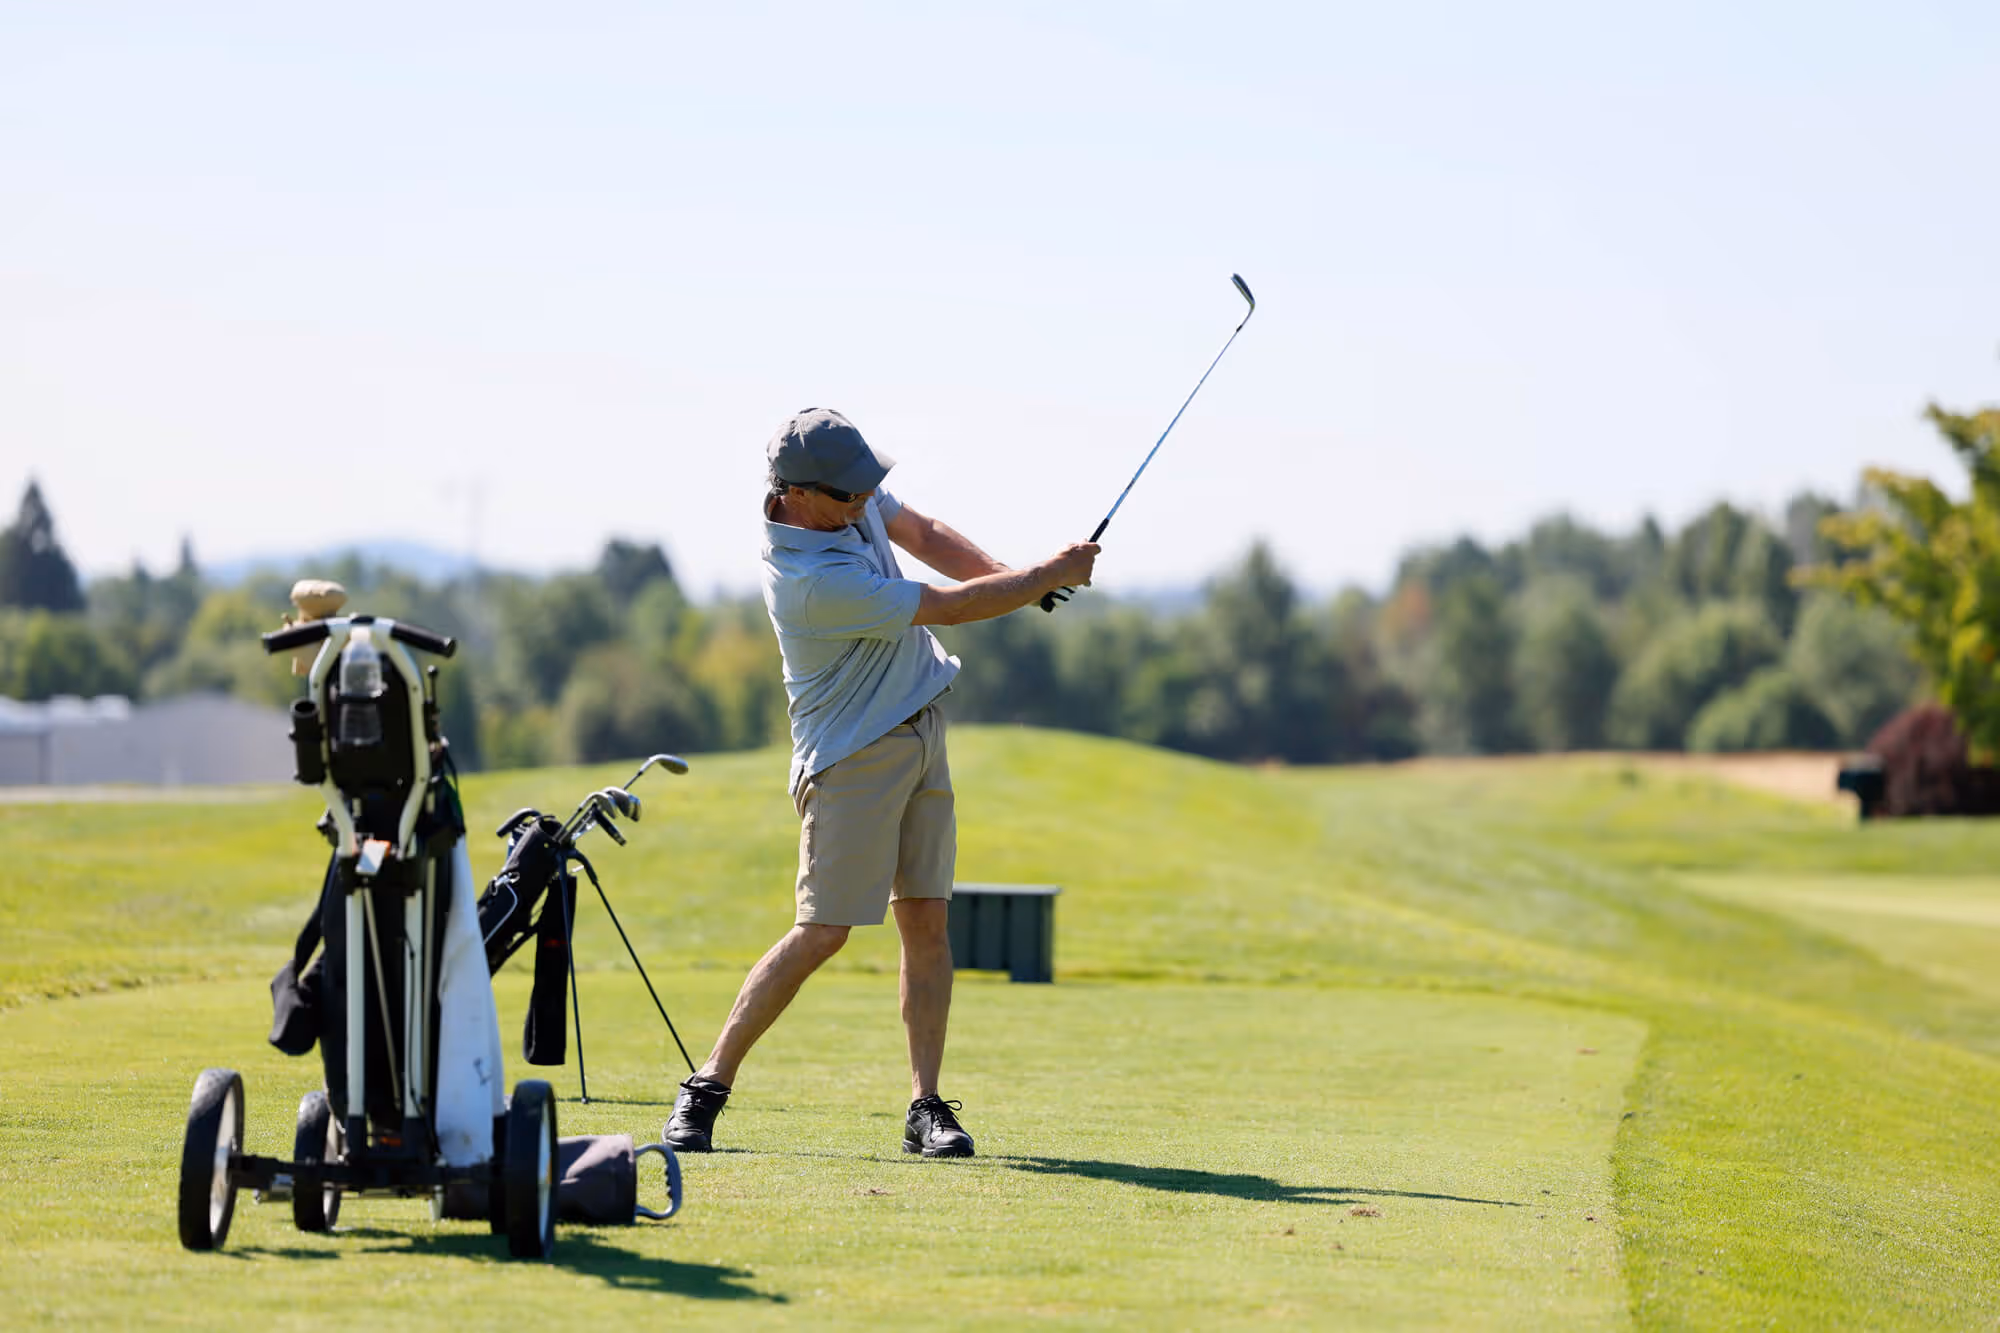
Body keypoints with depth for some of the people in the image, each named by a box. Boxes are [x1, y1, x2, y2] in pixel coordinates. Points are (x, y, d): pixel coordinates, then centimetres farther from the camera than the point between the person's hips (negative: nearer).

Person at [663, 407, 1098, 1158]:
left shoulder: (849, 494, -6)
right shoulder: (812, 581, -30)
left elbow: (923, 536, 11)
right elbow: (949, 609, -22)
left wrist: (1013, 577, -4)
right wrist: (1049, 576, -10)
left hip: (919, 730, 8)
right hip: (853, 758, -8)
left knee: (926, 920, 3)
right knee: (822, 932, -7)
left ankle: (926, 1106, 5)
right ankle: (708, 1087, 4)